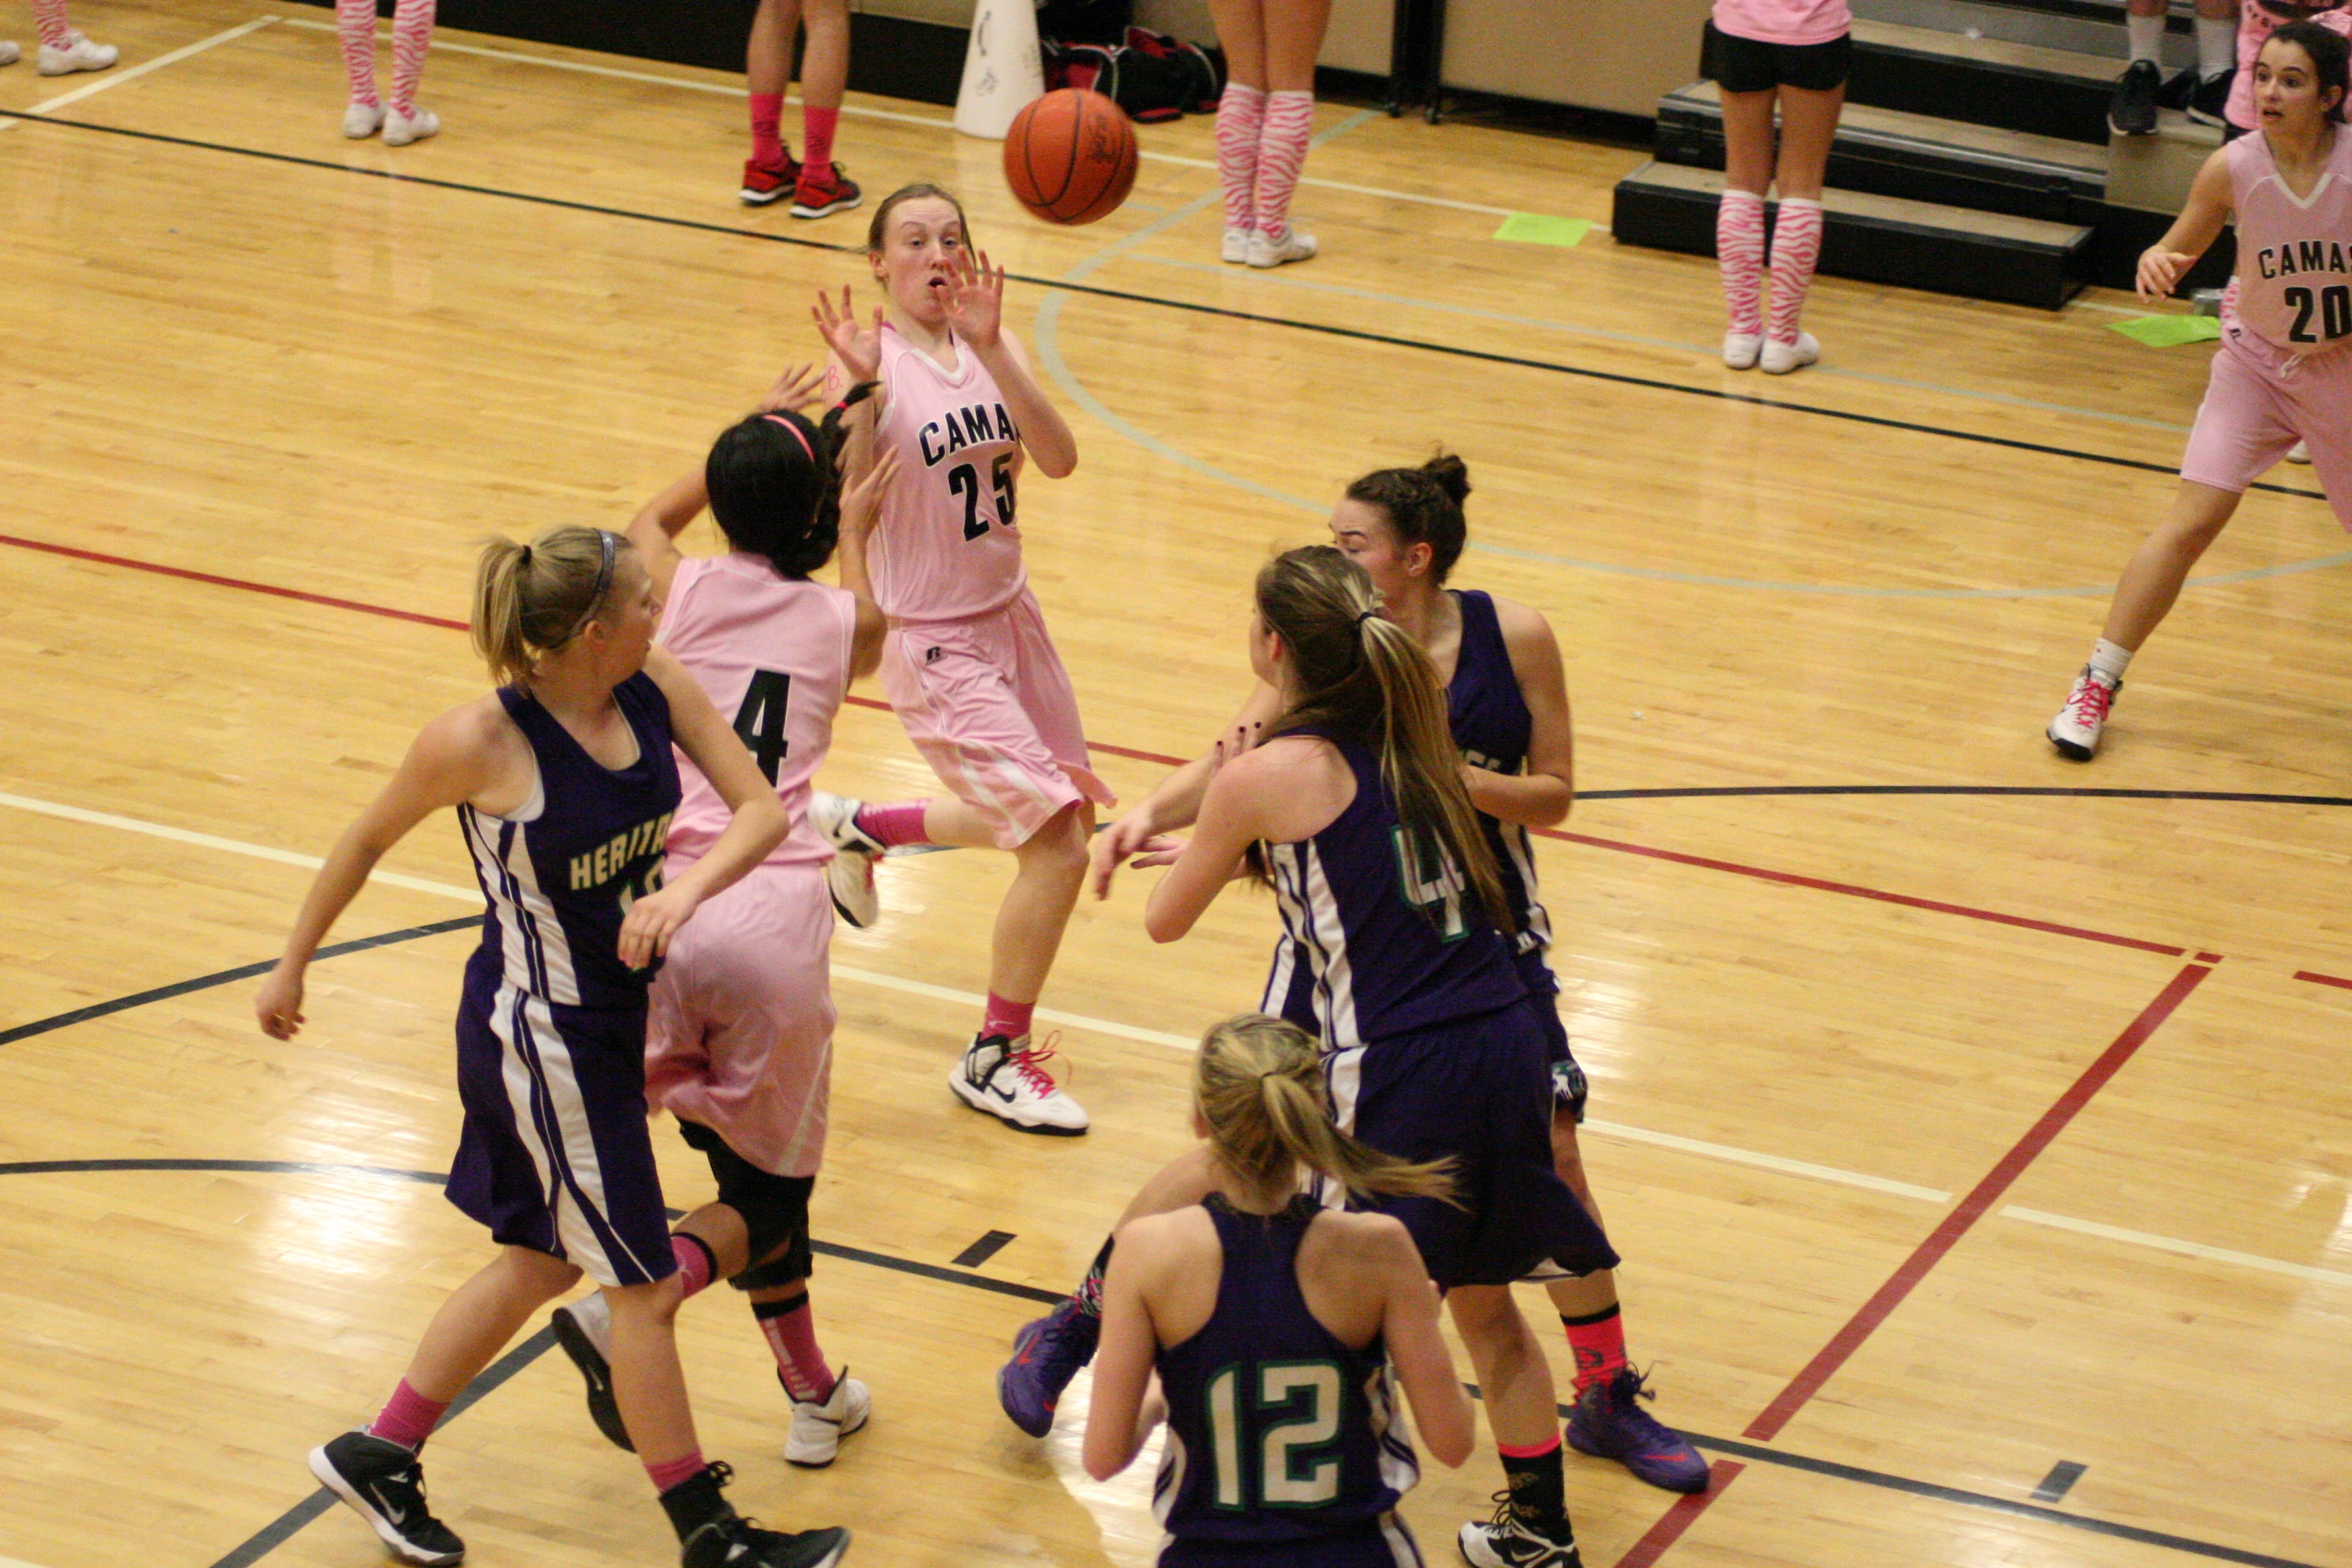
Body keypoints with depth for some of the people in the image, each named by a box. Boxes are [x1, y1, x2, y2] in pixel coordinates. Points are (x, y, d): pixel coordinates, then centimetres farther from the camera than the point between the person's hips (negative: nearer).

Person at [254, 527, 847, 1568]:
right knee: (644, 1284, 4)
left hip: (612, 1011, 8)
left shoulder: (658, 689, -9)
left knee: (545, 1260, 22)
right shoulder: (482, 742, -24)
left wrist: (684, 890, -28)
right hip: (541, 1035, -7)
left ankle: (377, 1459, 38)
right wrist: (291, 967, 4)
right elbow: (368, 840, -7)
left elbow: (762, 808, -9)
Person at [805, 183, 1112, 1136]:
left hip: (1009, 613, 7)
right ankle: (994, 1059, 5)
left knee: (1059, 817, 21)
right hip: (933, 641, -7)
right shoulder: (872, 363, -15)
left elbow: (1058, 458, -16)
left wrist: (989, 348, -27)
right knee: (1056, 845, -13)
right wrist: (858, 388, -35)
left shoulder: (990, 344, -1)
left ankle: (856, 826, 42)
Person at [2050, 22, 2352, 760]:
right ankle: (2097, 685, -1)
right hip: (2256, 361, 0)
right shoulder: (2232, 167, -16)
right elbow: (2180, 249, 0)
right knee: (2193, 519, -11)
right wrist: (2155, 261, -22)